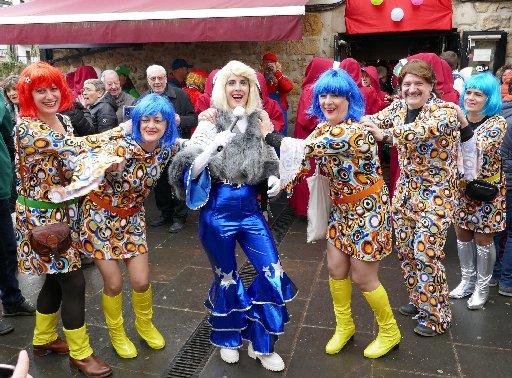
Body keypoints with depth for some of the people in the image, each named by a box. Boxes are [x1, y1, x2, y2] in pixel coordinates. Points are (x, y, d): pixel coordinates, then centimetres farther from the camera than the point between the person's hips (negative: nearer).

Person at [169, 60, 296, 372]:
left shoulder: (259, 120, 4)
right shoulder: (210, 122, -5)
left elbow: (270, 161, 17)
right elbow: (190, 171, -9)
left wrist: (274, 178, -4)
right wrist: (214, 145, -23)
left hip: (251, 207, 3)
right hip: (218, 209, -3)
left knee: (273, 273, 1)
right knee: (226, 276, 12)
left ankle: (261, 344, 23)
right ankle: (228, 339, 38)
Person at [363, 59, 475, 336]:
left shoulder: (446, 111, -18)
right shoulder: (399, 107, 4)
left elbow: (421, 132, -36)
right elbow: (374, 121, -4)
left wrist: (385, 134, -50)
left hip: (436, 194, -6)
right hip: (407, 188, 7)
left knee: (426, 253, -4)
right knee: (405, 248, 12)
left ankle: (437, 315, 17)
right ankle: (418, 300, 34)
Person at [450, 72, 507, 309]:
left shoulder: (497, 123, -11)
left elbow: (479, 147, -23)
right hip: (460, 187, 5)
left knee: (483, 237, 7)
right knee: (462, 234, 14)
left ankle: (482, 286, 26)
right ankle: (467, 280, 34)